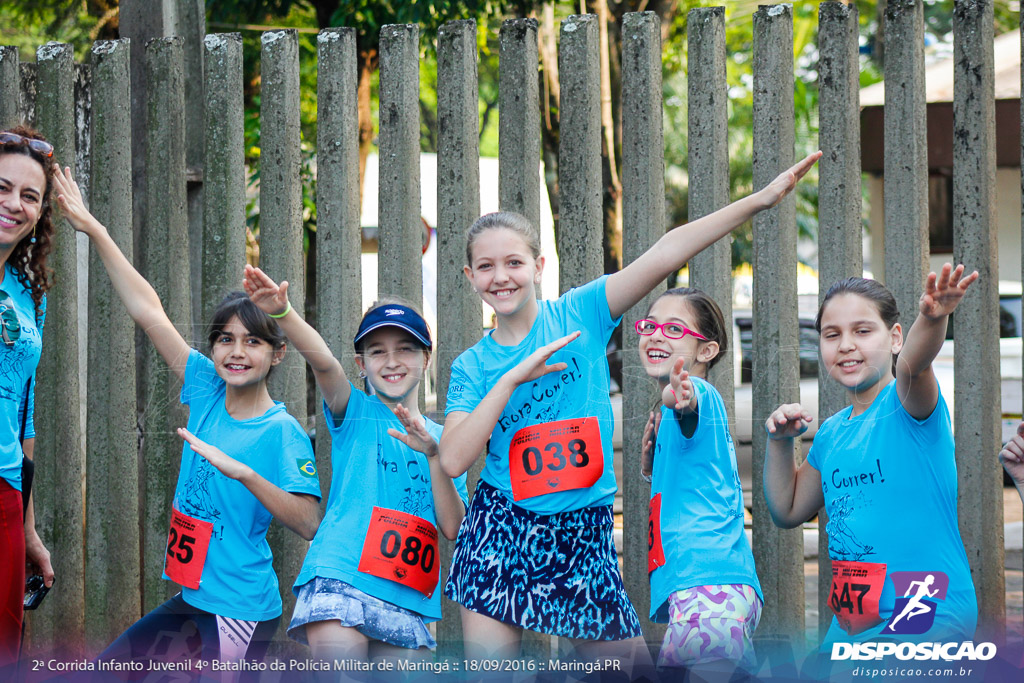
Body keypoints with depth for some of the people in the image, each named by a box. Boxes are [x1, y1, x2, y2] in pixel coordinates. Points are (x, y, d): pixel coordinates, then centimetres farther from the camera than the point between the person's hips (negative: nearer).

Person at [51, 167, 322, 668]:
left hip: (242, 610, -7)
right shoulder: (207, 391, 3)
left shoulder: (282, 433, -13)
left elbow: (308, 523, -22)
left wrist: (243, 473, -31)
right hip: (192, 600, 7)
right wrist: (94, 231, 2)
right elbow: (149, 312, 3)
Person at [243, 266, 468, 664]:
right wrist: (283, 313, -34)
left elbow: (454, 528, 5)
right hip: (339, 580, -4)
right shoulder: (355, 413, 8)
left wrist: (433, 455, -7)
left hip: (407, 600, 4)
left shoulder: (441, 437, 16)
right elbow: (323, 362, -14)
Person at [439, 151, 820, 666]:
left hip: (582, 534, 0)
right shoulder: (472, 366, 4)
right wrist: (512, 378, -16)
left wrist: (760, 199, -20)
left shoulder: (578, 314, 0)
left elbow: (661, 257, -11)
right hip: (502, 532, 0)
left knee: (625, 659, 4)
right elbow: (453, 460, -10)